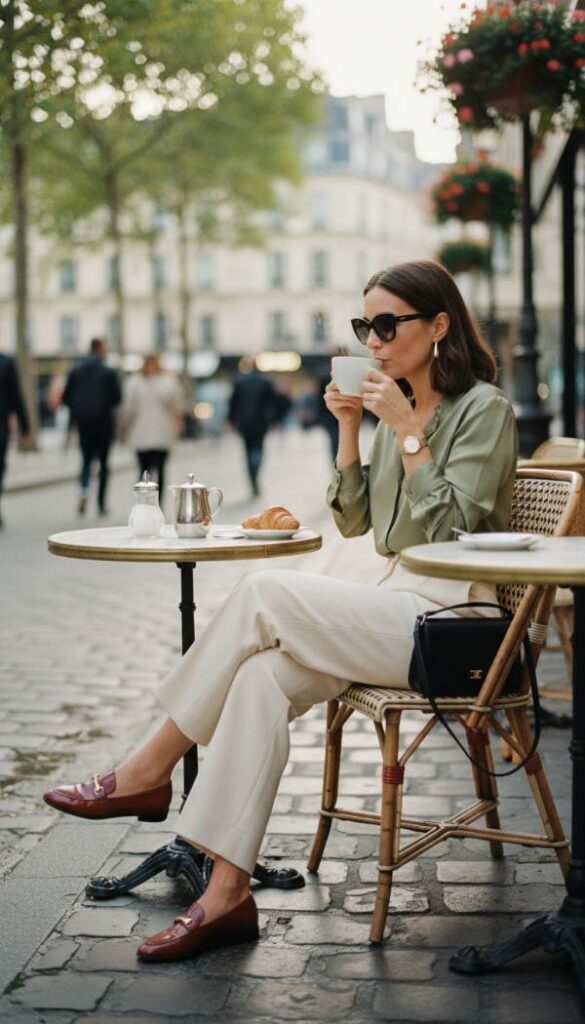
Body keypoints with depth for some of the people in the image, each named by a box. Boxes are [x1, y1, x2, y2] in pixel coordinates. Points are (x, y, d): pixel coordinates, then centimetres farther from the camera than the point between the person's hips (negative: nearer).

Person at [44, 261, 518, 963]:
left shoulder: (484, 410, -5)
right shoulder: (396, 410, 18)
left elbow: (449, 529, -15)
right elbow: (353, 523, 15)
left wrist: (407, 431, -17)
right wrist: (349, 431, 3)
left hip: (450, 620, -7)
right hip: (398, 607, 7)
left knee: (264, 594, -23)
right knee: (262, 676, -20)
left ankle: (149, 772, -11)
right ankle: (226, 894, -24)